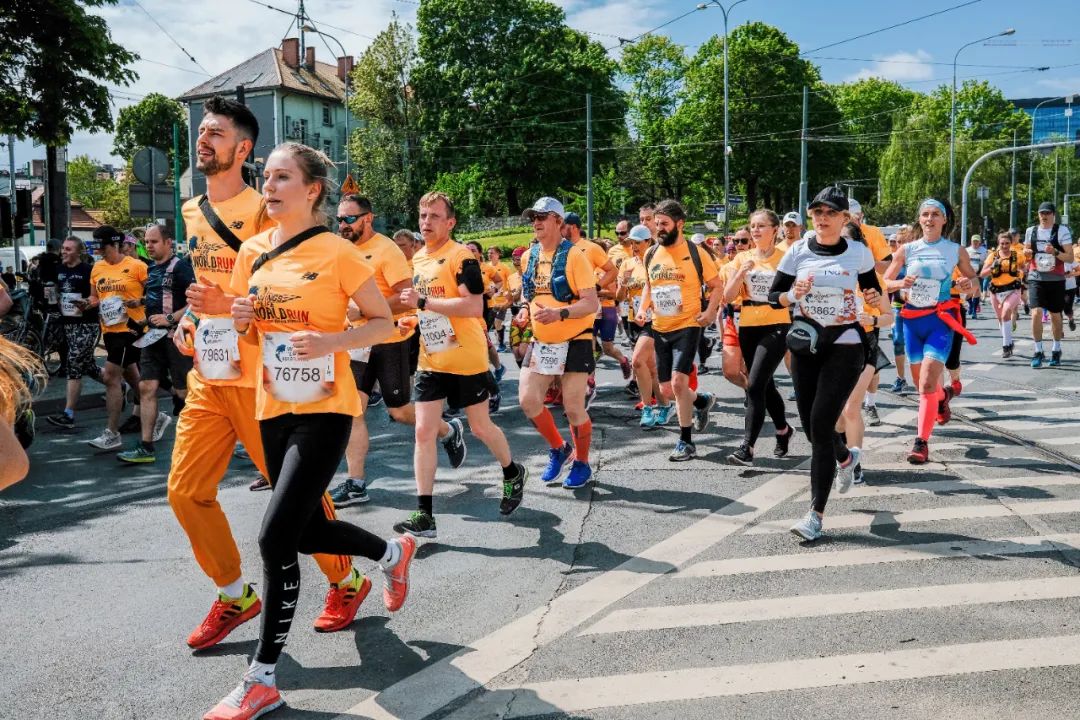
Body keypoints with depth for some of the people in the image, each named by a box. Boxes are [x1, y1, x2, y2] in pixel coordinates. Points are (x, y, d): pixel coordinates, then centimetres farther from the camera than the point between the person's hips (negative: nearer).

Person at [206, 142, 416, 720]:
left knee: (275, 538, -12)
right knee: (306, 531, 16)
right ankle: (391, 552, 44)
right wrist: (239, 321, -7)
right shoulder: (252, 252, 6)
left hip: (324, 409, -7)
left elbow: (385, 322, -6)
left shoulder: (337, 253, -10)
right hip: (273, 407, 7)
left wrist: (331, 341, -21)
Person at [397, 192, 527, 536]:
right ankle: (424, 516, 1)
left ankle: (513, 473, 38)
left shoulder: (461, 256, -12)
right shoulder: (417, 259, 12)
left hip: (466, 359, -6)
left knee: (480, 428, 8)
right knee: (423, 432, -2)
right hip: (430, 360, 6)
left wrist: (424, 302, -25)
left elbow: (475, 306, -25)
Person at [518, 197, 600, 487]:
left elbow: (591, 303, -18)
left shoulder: (574, 255, -13)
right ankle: (558, 449, 21)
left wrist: (559, 313, -31)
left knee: (573, 407, -1)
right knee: (527, 399, -3)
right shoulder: (530, 256, 6)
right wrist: (529, 311, 5)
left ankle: (581, 463, 21)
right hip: (540, 342, 6)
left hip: (574, 341, -6)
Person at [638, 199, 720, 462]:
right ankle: (702, 401, 41)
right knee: (666, 390, 9)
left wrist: (710, 311, -16)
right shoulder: (651, 255, 6)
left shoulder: (696, 253, -7)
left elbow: (716, 286, 0)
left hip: (687, 326, -6)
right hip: (660, 329, 6)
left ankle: (686, 442, -4)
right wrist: (643, 308, 4)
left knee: (678, 382, -18)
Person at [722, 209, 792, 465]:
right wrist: (741, 272, -13)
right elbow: (728, 296, 0)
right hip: (748, 328, 5)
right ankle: (783, 430, 40)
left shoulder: (786, 258, -2)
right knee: (765, 385, 16)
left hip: (776, 327, -5)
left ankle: (747, 446, -14)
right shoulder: (742, 258, 6)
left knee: (755, 385, -16)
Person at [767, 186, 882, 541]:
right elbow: (774, 296, 2)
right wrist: (792, 295, -19)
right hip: (805, 344, 3)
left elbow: (873, 290, 11)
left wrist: (874, 298, -12)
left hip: (844, 345, -3)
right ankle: (846, 458, 46)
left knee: (821, 423, -12)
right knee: (810, 425, 9)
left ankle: (816, 513, -4)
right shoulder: (798, 251, -1)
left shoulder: (859, 253, -3)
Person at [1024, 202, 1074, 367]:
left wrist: (1055, 252, -26)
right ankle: (1038, 351, -3)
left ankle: (1056, 350, 29)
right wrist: (1026, 253, -6)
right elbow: (1026, 255, 17)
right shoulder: (1031, 231, 5)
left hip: (1056, 279, -1)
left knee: (1055, 315, 11)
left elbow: (1070, 258, -9)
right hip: (1036, 279, 1)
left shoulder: (1062, 231, -6)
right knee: (1036, 313, -14)